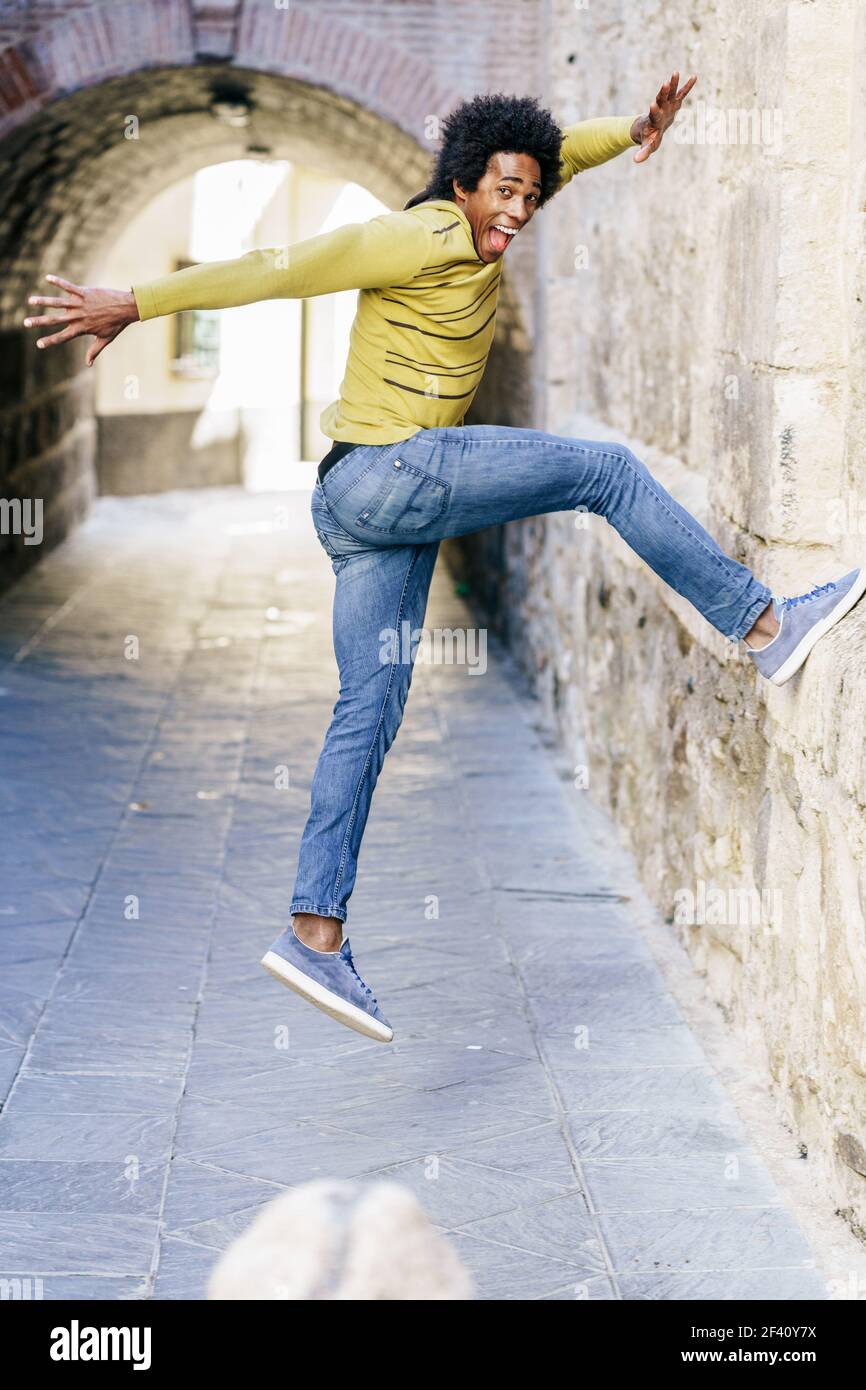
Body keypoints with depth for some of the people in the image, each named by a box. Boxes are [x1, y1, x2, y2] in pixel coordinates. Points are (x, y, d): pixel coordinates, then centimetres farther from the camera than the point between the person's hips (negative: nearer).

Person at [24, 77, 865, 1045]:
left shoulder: (473, 235, 17)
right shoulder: (427, 236, -9)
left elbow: (548, 156, 32)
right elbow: (276, 270, -12)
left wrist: (635, 130, 15)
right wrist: (133, 305, -13)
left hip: (363, 510, 10)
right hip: (393, 468, -10)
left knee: (369, 711, 5)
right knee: (609, 471, -3)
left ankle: (314, 933, 3)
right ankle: (764, 627, 5)